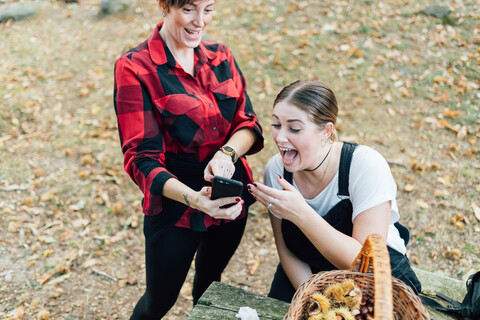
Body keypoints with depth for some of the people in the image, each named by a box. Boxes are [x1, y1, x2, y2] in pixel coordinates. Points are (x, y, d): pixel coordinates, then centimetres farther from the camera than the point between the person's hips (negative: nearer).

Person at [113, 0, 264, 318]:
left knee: (210, 281, 29)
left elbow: (248, 122, -1)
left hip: (232, 200, 5)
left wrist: (227, 153, -23)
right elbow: (141, 157, -20)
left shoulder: (221, 56, 0)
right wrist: (192, 197, -36)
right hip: (174, 205, -5)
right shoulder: (134, 68, -16)